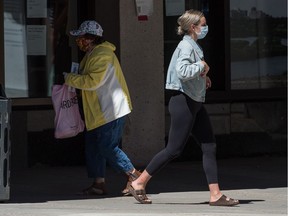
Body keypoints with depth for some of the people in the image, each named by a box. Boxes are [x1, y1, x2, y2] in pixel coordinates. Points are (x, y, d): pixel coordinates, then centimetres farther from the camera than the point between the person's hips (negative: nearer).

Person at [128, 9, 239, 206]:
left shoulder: (194, 46, 15)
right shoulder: (186, 46, -15)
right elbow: (183, 72, -32)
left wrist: (203, 76, 13)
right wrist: (201, 66, -17)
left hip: (195, 104, 10)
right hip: (183, 102, -10)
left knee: (210, 147, 3)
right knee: (174, 149, -6)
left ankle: (215, 194, 3)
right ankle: (139, 184, 4)